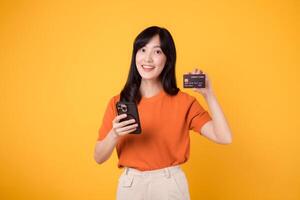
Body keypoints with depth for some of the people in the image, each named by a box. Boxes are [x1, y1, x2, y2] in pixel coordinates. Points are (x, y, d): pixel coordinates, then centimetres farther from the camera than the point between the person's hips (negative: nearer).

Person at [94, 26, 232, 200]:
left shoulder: (183, 102, -6)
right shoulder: (118, 102, -3)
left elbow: (224, 138, -14)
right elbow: (99, 158, -3)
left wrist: (208, 94, -17)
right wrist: (114, 135, -22)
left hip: (170, 185, -1)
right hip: (130, 185, 1)